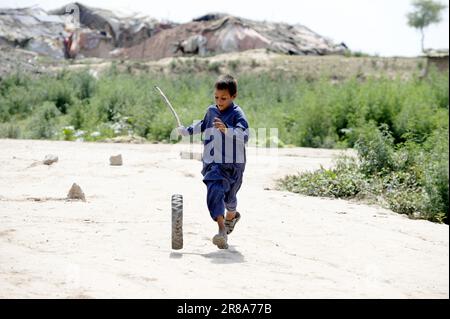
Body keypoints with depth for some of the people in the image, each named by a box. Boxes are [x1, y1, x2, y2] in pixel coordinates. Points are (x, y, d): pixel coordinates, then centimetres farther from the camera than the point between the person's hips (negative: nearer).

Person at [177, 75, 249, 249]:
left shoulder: (237, 114, -13)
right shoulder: (211, 111, 6)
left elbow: (244, 135, -29)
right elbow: (203, 125, 30)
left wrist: (226, 130, -44)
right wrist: (187, 130, 38)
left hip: (233, 163, -3)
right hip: (212, 162, 3)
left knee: (229, 195, 14)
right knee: (214, 191, -20)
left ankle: (231, 215, 49)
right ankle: (222, 230, -29)